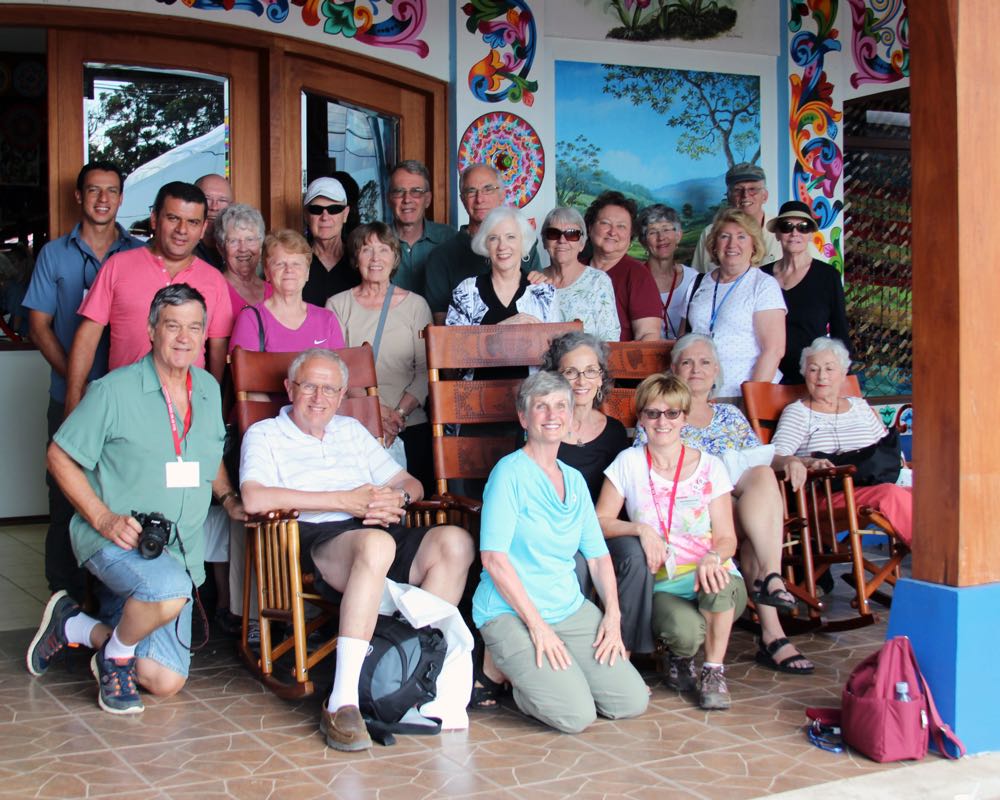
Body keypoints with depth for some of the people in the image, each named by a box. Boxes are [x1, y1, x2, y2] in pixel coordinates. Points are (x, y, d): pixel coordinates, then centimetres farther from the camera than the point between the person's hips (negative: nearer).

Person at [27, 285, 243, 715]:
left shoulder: (209, 389, 10)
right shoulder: (115, 390, -8)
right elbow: (60, 457, -6)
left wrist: (229, 499, 8)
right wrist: (103, 518, -16)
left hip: (179, 551, 6)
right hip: (114, 539, -6)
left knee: (166, 681, 0)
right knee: (170, 589, -39)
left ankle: (76, 626, 23)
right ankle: (116, 655, -7)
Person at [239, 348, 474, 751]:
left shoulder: (352, 431, 31)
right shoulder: (265, 435, 14)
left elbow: (411, 484, 26)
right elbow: (254, 498, -7)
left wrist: (396, 498, -2)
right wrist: (345, 500, -7)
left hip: (381, 532, 6)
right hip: (316, 538, -5)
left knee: (454, 541, -24)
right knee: (376, 544, -40)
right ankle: (343, 703, -42)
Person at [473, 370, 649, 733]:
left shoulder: (574, 480, 13)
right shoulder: (510, 472, -8)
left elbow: (598, 554, 14)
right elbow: (494, 557, -15)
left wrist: (613, 614, -1)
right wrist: (537, 625, -17)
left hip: (572, 609, 7)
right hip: (511, 613, -7)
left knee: (633, 701, -5)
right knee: (576, 715, -20)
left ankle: (536, 672, 13)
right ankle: (501, 665, 5)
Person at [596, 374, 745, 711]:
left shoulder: (710, 467, 3)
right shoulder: (629, 463, 2)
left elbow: (726, 537, 0)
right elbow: (600, 522, -1)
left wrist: (713, 558, -23)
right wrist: (640, 528, -19)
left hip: (710, 581, 1)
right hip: (662, 588, 0)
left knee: (718, 583, -37)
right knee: (685, 630, -34)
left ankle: (714, 671, -10)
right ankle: (680, 658, 7)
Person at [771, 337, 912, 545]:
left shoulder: (860, 406, 25)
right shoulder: (796, 412, 12)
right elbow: (775, 457, -4)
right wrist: (805, 462, -26)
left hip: (876, 483, 4)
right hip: (827, 495, -4)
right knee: (891, 493, -34)